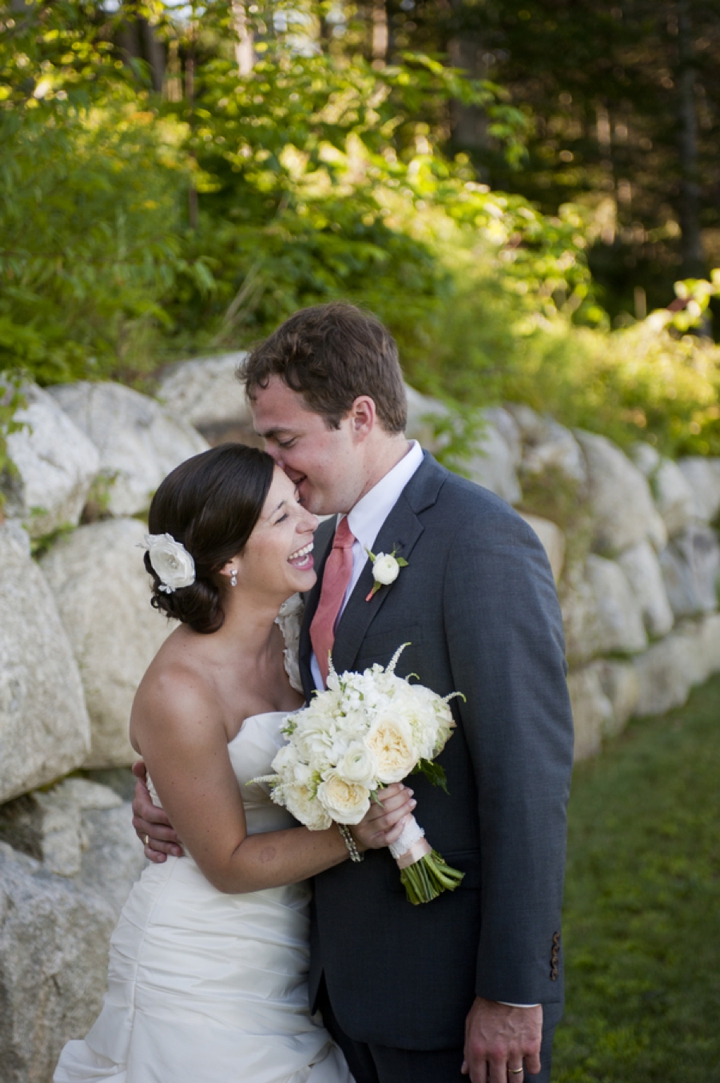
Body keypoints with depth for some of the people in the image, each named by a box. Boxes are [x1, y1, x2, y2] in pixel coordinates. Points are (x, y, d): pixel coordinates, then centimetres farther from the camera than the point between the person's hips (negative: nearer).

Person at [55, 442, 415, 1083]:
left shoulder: (291, 633, -2)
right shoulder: (179, 691, -22)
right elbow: (228, 863, -16)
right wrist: (352, 835, -26)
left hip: (286, 953, 7)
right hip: (200, 975, -6)